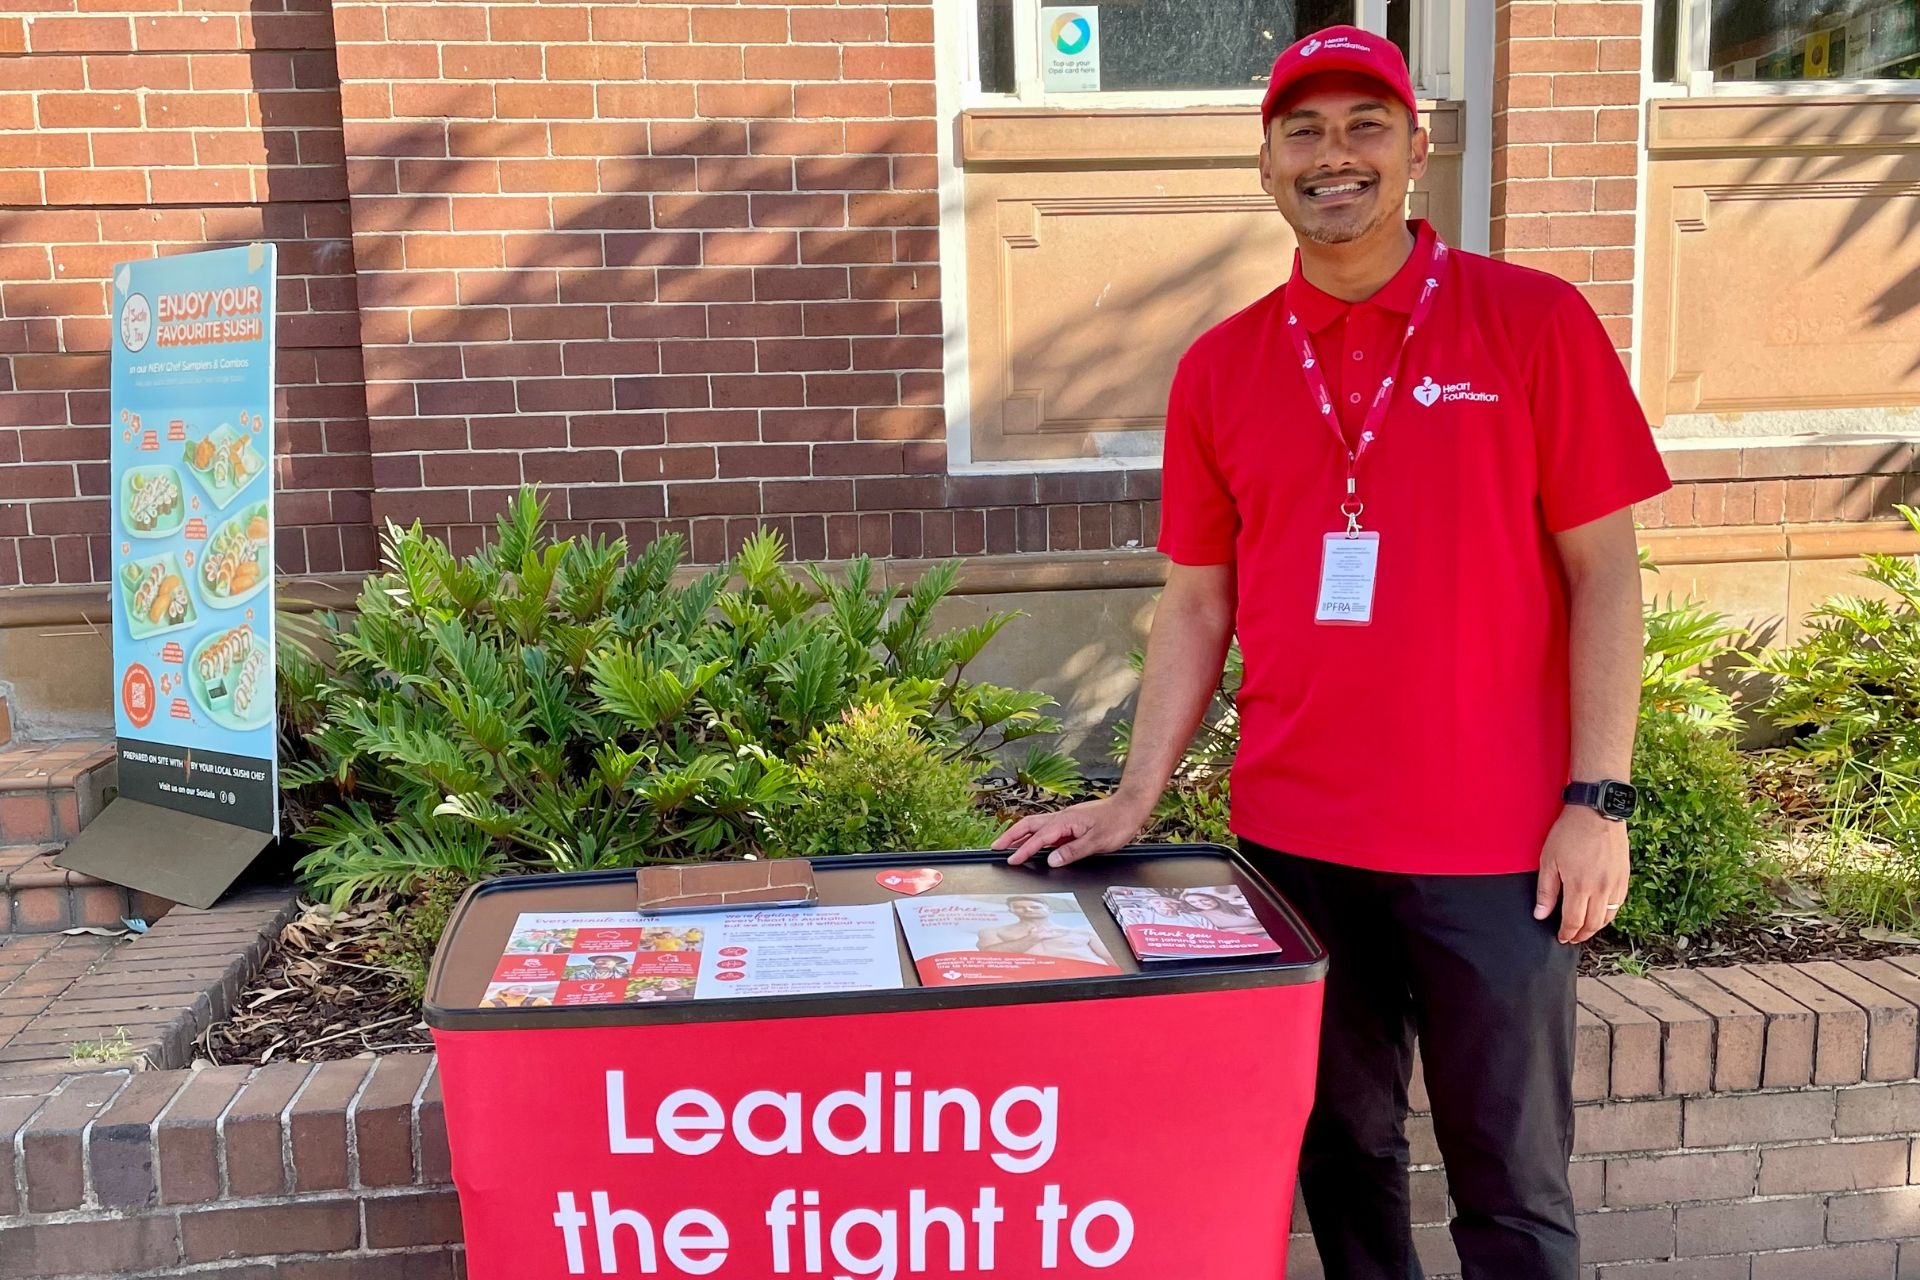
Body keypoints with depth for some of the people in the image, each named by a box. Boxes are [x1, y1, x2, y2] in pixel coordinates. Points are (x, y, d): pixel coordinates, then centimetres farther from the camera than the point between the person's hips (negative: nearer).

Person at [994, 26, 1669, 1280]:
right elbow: (1198, 606, 7)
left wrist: (1599, 800, -8)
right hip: (1291, 839, 3)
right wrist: (1135, 799, 1)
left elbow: (1604, 573, -3)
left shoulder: (1536, 321, -3)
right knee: (1342, 1149, 16)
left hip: (1495, 842, -2)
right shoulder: (1221, 366, 5)